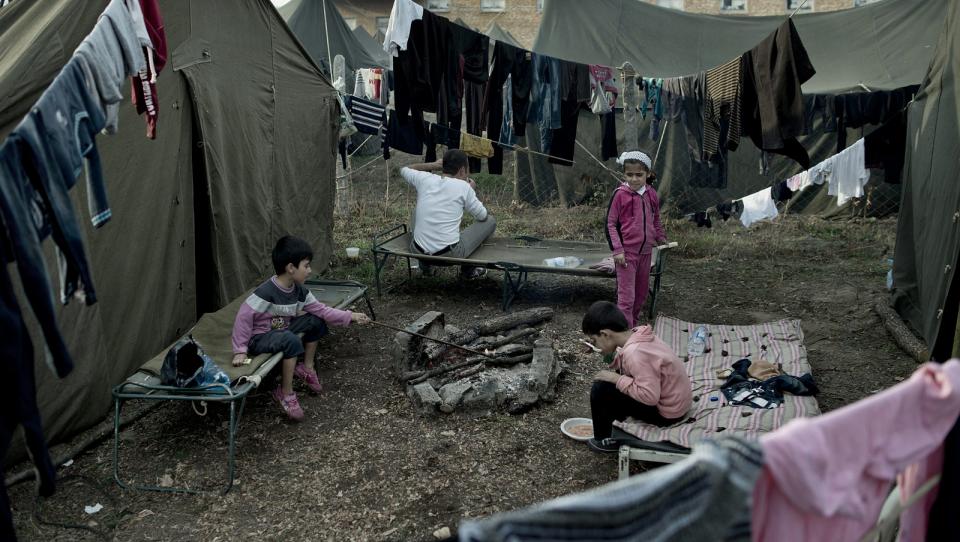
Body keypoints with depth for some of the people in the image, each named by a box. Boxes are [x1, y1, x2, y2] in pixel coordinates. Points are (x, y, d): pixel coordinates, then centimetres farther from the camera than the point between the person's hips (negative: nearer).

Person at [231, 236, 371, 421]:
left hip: (281, 331, 8)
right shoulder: (266, 292, -28)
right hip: (258, 339, -8)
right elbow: (243, 317, -27)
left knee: (316, 321, 3)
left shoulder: (300, 291, -4)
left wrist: (351, 316, -7)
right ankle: (285, 393, -19)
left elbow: (321, 310, 0)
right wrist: (240, 350, -27)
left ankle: (306, 367, 18)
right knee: (292, 341, -34)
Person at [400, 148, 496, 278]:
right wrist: (472, 191, 18)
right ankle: (468, 269, 26)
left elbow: (403, 169, 24)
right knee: (490, 221, 15)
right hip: (449, 255, -4)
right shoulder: (463, 186, -8)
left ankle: (424, 265, 37)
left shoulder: (424, 178, 1)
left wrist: (433, 165, 20)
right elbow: (483, 216, 5)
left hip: (417, 251, 4)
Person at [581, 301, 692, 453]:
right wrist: (612, 357, -4)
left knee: (600, 390, -11)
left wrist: (617, 380, -21)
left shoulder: (634, 352, -29)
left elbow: (650, 396, -31)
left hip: (666, 413, -9)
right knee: (608, 379, 15)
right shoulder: (637, 334, -3)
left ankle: (605, 439, 9)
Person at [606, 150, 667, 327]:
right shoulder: (620, 194, -11)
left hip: (645, 252, 6)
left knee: (641, 293, 16)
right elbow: (610, 224, -9)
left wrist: (661, 239, 21)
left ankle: (634, 325, 31)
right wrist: (617, 250, -15)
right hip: (626, 253, -6)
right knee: (626, 297, -6)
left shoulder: (651, 195, 4)